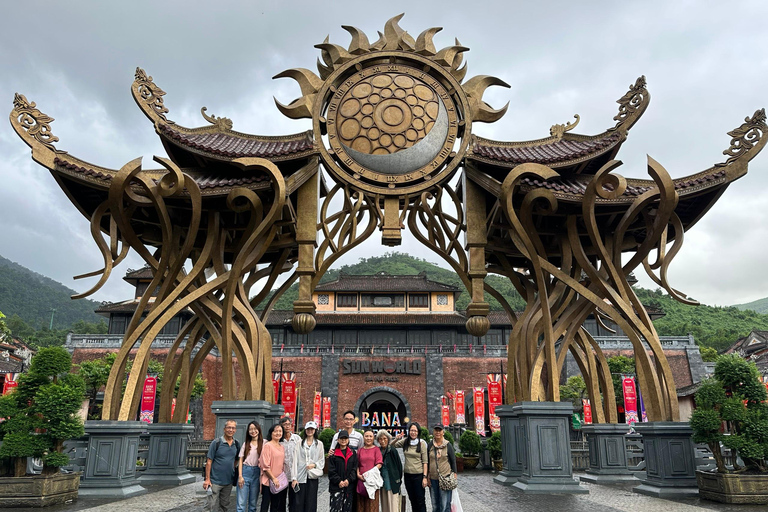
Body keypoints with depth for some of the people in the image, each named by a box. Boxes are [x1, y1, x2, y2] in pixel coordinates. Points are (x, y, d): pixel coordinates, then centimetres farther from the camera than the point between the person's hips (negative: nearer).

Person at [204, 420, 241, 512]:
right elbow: (209, 462, -9)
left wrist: (233, 468, 4)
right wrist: (207, 479, -12)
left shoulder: (236, 444, 4)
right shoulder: (216, 443, -9)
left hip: (228, 481, 5)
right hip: (215, 481, -5)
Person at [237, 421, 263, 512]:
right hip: (245, 471, 1)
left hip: (257, 473, 0)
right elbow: (241, 460, 7)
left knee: (253, 503, 8)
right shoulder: (246, 444, 9)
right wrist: (240, 476, -3)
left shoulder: (264, 443, 3)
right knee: (241, 503, -4)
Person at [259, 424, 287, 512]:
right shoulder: (267, 446, -9)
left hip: (279, 482, 7)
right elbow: (265, 465, -13)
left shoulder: (282, 447, 11)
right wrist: (273, 478, -14)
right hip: (268, 481, -7)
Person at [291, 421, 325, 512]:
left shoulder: (319, 444, 8)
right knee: (299, 503, -2)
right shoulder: (300, 443, 5)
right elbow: (295, 460, 1)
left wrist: (314, 464, -10)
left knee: (311, 504, 2)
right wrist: (294, 478, -5)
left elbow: (322, 461, 10)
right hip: (300, 476, 0)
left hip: (313, 477, 1)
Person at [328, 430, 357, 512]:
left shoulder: (353, 453, 11)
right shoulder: (333, 454, 4)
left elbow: (355, 469, 5)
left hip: (349, 486, 2)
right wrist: (339, 481, -11)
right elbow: (331, 470, -1)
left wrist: (348, 480, -8)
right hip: (336, 486, -2)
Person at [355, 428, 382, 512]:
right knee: (361, 504, 5)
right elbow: (357, 465, 11)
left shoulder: (376, 449, 3)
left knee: (372, 504, -2)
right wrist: (358, 474, -6)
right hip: (361, 480, 3)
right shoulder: (360, 450, 13)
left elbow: (379, 464, -5)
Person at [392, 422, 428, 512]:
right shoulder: (405, 441, 1)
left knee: (420, 500, 2)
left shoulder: (422, 443, -8)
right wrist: (397, 439, -10)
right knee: (412, 499, 15)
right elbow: (392, 446, 9)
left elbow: (425, 462, -7)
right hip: (408, 474, 4)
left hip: (419, 475, -4)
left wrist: (425, 477, -12)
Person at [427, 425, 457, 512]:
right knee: (435, 505, 11)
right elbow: (427, 461, 11)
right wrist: (427, 476, 8)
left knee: (445, 505, -6)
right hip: (433, 479, 3)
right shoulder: (430, 445, 6)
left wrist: (454, 476, -1)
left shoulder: (448, 445, -1)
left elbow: (453, 461, 2)